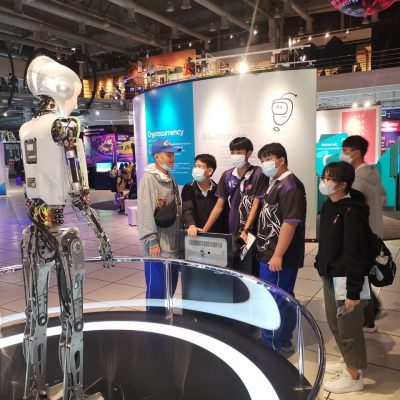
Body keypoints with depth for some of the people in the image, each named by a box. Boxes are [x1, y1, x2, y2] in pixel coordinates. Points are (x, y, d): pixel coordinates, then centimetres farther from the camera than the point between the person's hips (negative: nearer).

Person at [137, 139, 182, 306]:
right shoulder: (148, 178, -12)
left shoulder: (170, 179, 13)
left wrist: (180, 233, 14)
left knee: (171, 283, 16)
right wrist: (152, 241, -19)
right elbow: (145, 212, -17)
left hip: (173, 242, 8)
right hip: (157, 244, -8)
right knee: (156, 285, 0)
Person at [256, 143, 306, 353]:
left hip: (279, 256, -9)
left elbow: (290, 223, -23)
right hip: (269, 253, 9)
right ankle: (283, 342, 31)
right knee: (283, 299, 18)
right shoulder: (274, 184, 13)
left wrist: (278, 255, -24)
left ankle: (271, 347, 14)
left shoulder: (290, 186, -16)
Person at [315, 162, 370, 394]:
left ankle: (355, 376, 29)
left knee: (349, 328, 9)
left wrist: (353, 292, -21)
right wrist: (321, 267, 19)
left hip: (346, 280, -9)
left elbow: (356, 254, -24)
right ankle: (349, 362, 45)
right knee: (335, 323, 23)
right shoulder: (330, 205, 4)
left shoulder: (352, 212, -24)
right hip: (331, 276, 9)